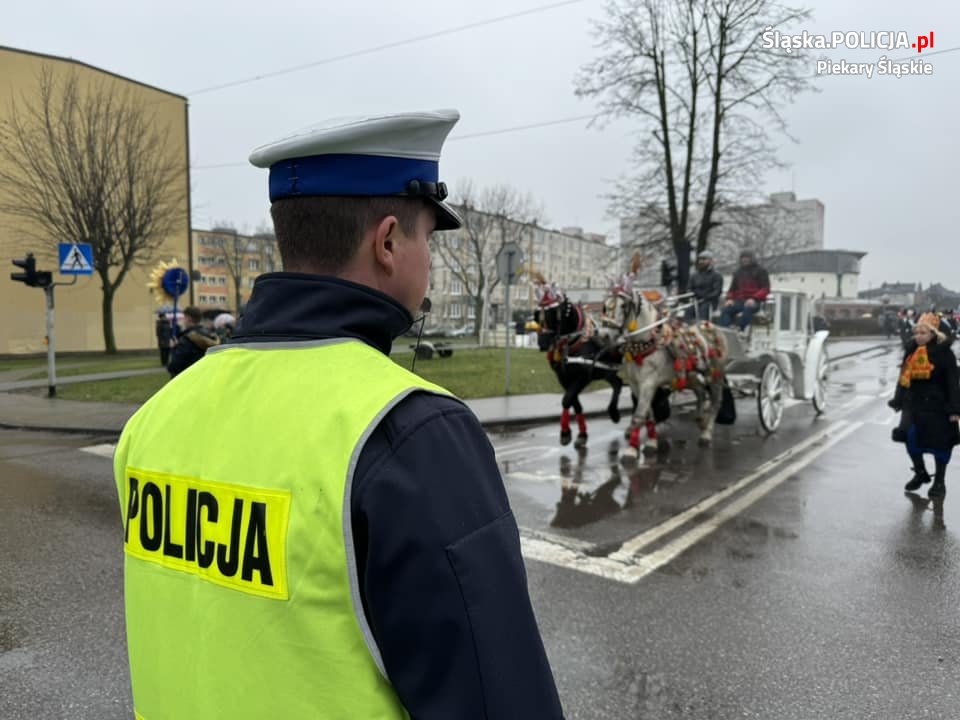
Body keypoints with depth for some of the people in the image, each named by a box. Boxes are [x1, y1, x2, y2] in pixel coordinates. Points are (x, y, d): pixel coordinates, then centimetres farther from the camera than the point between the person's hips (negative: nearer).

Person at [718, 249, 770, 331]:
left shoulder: (761, 271, 11)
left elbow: (765, 289, 1)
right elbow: (732, 288, 24)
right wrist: (729, 299, 0)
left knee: (748, 309, -39)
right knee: (726, 309, -28)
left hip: (754, 302, -4)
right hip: (739, 301, 4)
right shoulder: (738, 272, 25)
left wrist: (754, 298, -16)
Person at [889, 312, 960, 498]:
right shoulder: (911, 351, 5)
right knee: (911, 439, 4)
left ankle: (940, 481, 20)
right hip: (913, 404, 5)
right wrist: (898, 401, 12)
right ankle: (920, 473, 27)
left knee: (940, 444, 5)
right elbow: (903, 377, 12)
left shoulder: (943, 352, -11)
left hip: (937, 406, -5)